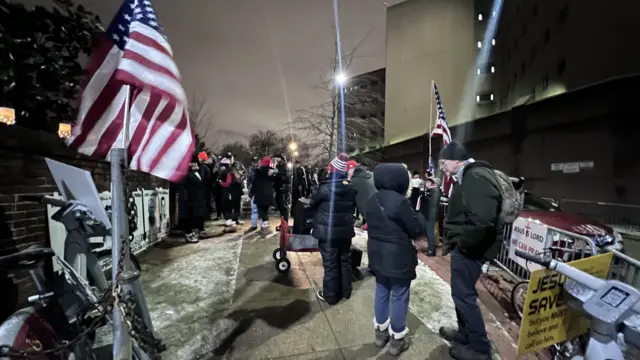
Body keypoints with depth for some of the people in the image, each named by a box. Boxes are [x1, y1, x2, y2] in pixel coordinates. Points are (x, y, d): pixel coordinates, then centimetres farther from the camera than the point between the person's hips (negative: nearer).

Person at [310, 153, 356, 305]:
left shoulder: (325, 188, -18)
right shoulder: (351, 187, -2)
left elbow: (312, 204, -3)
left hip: (327, 231, -5)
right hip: (345, 230, 5)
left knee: (330, 264, 6)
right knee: (345, 260, 18)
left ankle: (330, 295, 20)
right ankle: (346, 291, 33)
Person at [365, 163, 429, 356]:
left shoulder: (372, 200, 2)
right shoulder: (400, 201, -23)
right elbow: (415, 228, -13)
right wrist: (419, 239, 7)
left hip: (377, 254, 7)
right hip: (398, 257, -7)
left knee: (381, 291, 20)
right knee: (399, 297, 9)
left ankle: (380, 332, 36)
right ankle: (397, 339, 25)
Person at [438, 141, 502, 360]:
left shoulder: (477, 177, -22)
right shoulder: (469, 176, 13)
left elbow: (481, 220, -34)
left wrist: (463, 244, -20)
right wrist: (454, 241, 14)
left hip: (471, 248, -10)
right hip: (465, 245, 10)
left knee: (463, 294, 3)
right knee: (462, 292, 20)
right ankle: (465, 333, 37)